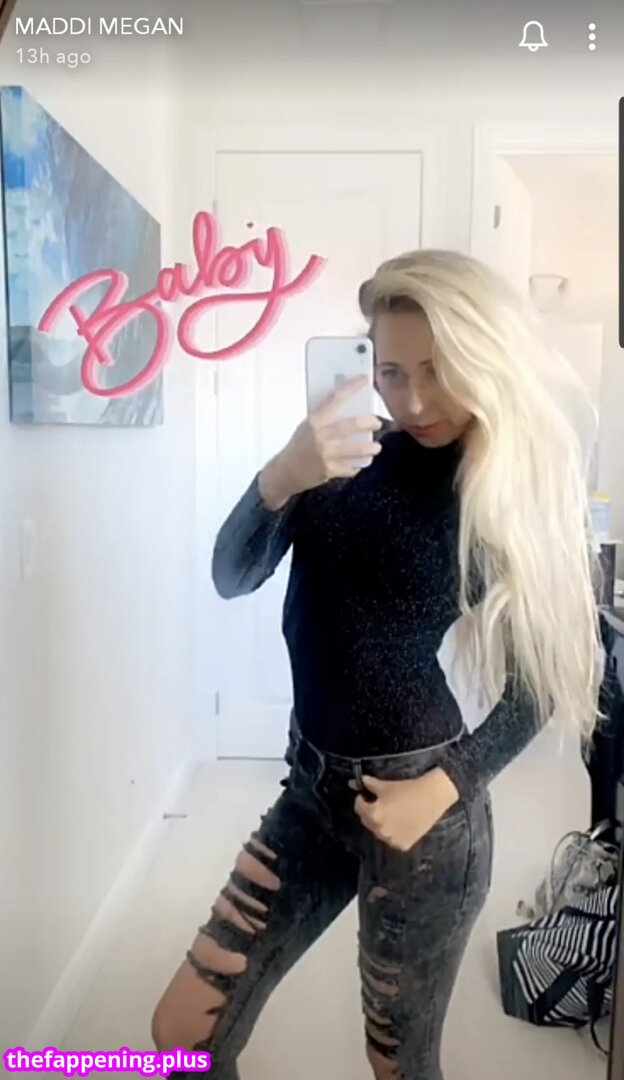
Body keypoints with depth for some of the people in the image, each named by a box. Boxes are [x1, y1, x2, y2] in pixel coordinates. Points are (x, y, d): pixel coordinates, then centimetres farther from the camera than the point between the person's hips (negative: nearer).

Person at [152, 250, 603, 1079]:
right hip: (313, 785, 4)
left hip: (418, 803, -4)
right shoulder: (352, 458, 2)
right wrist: (280, 478, -24)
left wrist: (448, 785, -15)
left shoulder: (515, 491, -8)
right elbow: (233, 577, -5)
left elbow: (537, 680, -3)